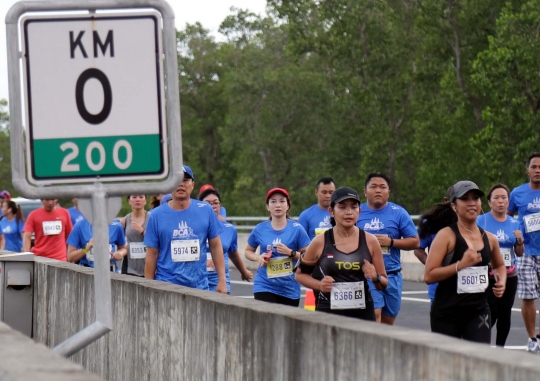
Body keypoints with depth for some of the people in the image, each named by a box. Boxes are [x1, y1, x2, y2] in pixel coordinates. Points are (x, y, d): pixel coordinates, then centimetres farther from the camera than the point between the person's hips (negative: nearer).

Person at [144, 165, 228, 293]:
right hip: (166, 287, -1)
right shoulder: (157, 215, 0)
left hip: (199, 286, 1)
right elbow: (152, 255, 3)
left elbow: (215, 246, 9)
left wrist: (222, 280, 4)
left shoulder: (205, 210, 3)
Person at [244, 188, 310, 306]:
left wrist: (290, 252, -17)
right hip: (265, 287, 0)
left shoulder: (296, 229, -2)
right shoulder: (260, 229, 3)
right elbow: (248, 251, 17)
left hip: (290, 290, 0)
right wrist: (258, 257, -4)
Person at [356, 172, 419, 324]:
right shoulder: (357, 212, 5)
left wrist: (391, 241, -11)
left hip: (392, 276, 2)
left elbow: (414, 242, 3)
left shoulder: (398, 213, 4)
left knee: (387, 322, 9)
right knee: (374, 315, -18)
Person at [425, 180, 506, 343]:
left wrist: (501, 282, 9)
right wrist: (461, 264, -24)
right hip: (446, 313, -3)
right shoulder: (446, 235, -9)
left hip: (478, 312, 3)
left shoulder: (489, 239, 8)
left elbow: (499, 265, 30)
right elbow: (429, 276, -17)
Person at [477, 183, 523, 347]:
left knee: (505, 314, 4)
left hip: (510, 277, 4)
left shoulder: (514, 223, 8)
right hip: (488, 277, -4)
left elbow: (519, 253, 13)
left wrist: (519, 240, -5)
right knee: (490, 314, -12)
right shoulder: (481, 221, -4)